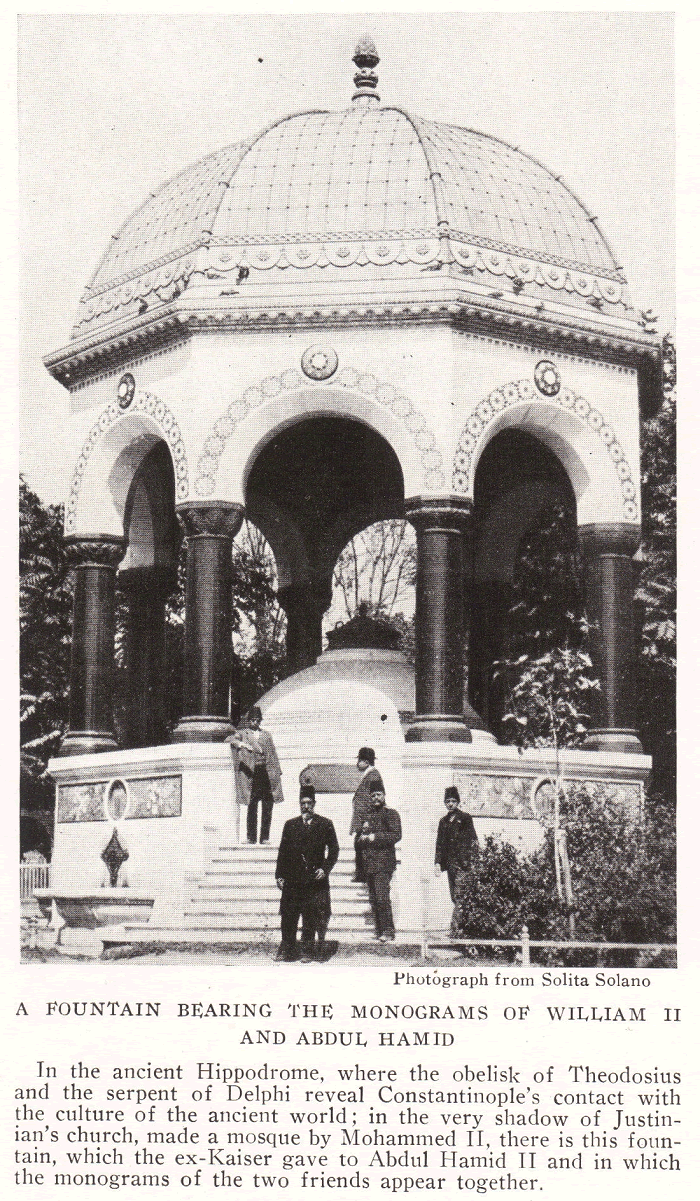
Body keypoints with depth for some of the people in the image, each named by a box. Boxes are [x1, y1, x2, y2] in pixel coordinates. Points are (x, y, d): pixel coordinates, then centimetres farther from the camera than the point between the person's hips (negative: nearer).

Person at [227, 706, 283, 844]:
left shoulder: (266, 735, 19)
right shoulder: (243, 733, 11)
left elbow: (272, 755, 18)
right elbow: (230, 738, -6)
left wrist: (277, 774, 11)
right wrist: (242, 744, -23)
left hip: (267, 774, 3)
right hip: (251, 774, -3)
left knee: (267, 808, -1)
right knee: (252, 807, -6)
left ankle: (265, 838, 2)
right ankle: (251, 837, -4)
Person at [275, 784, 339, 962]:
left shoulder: (325, 825, 6)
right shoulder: (290, 825, 12)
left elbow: (333, 851, 6)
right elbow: (283, 852, 12)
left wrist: (325, 869, -7)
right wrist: (280, 875, 4)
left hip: (315, 880, -2)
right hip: (292, 881, 2)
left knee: (311, 919, 0)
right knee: (288, 919, 1)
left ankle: (307, 952, 6)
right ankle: (286, 950, 8)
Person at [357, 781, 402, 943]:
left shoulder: (391, 814, 1)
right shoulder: (369, 816, 22)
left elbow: (396, 835, -12)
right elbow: (359, 838, 29)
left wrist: (375, 837, -15)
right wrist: (362, 838, 5)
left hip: (383, 863, -7)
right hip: (369, 863, 7)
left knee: (382, 897, -15)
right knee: (373, 899, 5)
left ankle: (389, 931, -13)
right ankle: (380, 931, 10)